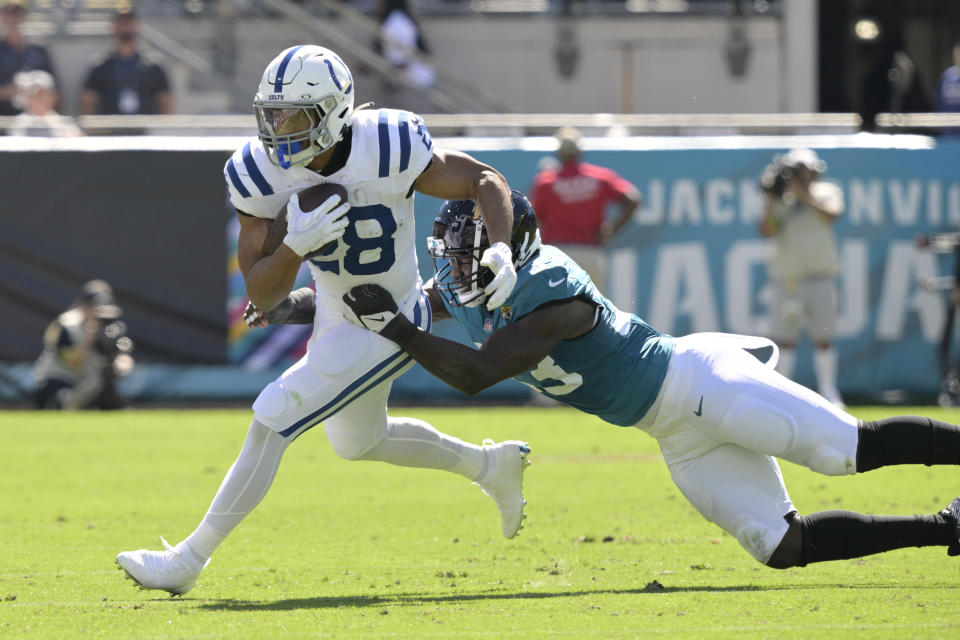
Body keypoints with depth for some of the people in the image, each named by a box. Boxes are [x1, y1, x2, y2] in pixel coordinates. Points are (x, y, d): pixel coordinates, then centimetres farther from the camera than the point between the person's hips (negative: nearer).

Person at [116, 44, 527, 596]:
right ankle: (493, 466, 49)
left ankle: (189, 560, -2)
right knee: (358, 442, 28)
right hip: (334, 318, 7)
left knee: (272, 421, -14)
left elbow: (484, 181, -14)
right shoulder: (264, 174, -18)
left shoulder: (388, 152, -30)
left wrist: (502, 250, -30)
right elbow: (263, 295, -14)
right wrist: (296, 247, -35)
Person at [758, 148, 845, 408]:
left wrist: (803, 195, -18)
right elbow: (766, 231, -4)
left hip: (820, 276, 0)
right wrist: (770, 201, -14)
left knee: (823, 337, 1)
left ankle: (828, 391, 8)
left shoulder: (826, 192, 6)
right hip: (787, 277, 0)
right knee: (785, 338, -1)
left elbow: (831, 214, -15)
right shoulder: (780, 199, 7)